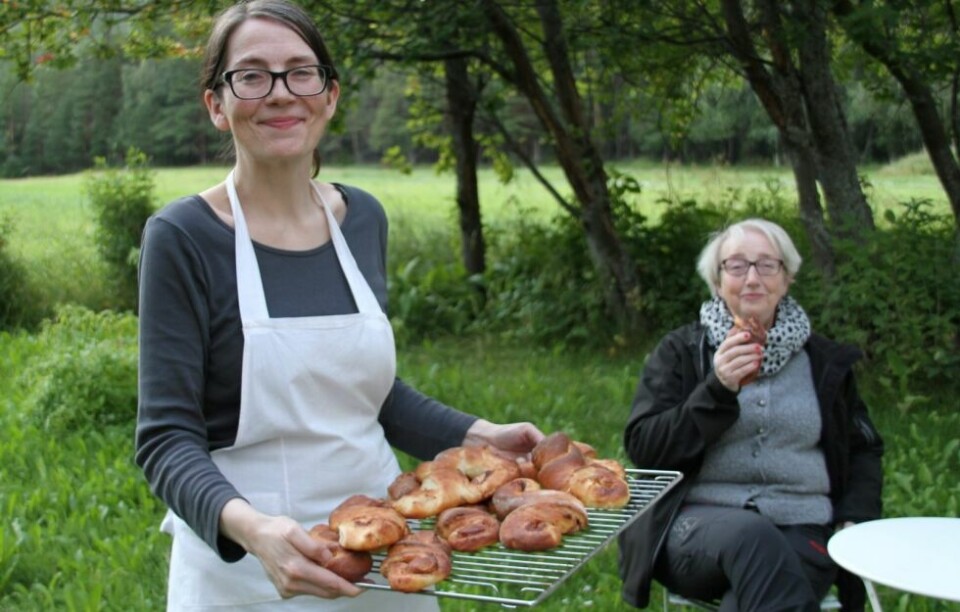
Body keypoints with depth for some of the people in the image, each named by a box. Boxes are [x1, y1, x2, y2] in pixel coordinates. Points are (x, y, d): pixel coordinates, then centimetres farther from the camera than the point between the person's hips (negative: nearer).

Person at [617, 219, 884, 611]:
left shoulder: (824, 361, 16)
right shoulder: (680, 351, 8)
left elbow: (863, 449, 26)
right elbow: (642, 448, -2)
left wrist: (855, 520, 7)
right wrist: (718, 390, -13)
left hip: (800, 528, 1)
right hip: (700, 522, -1)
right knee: (754, 535, -36)